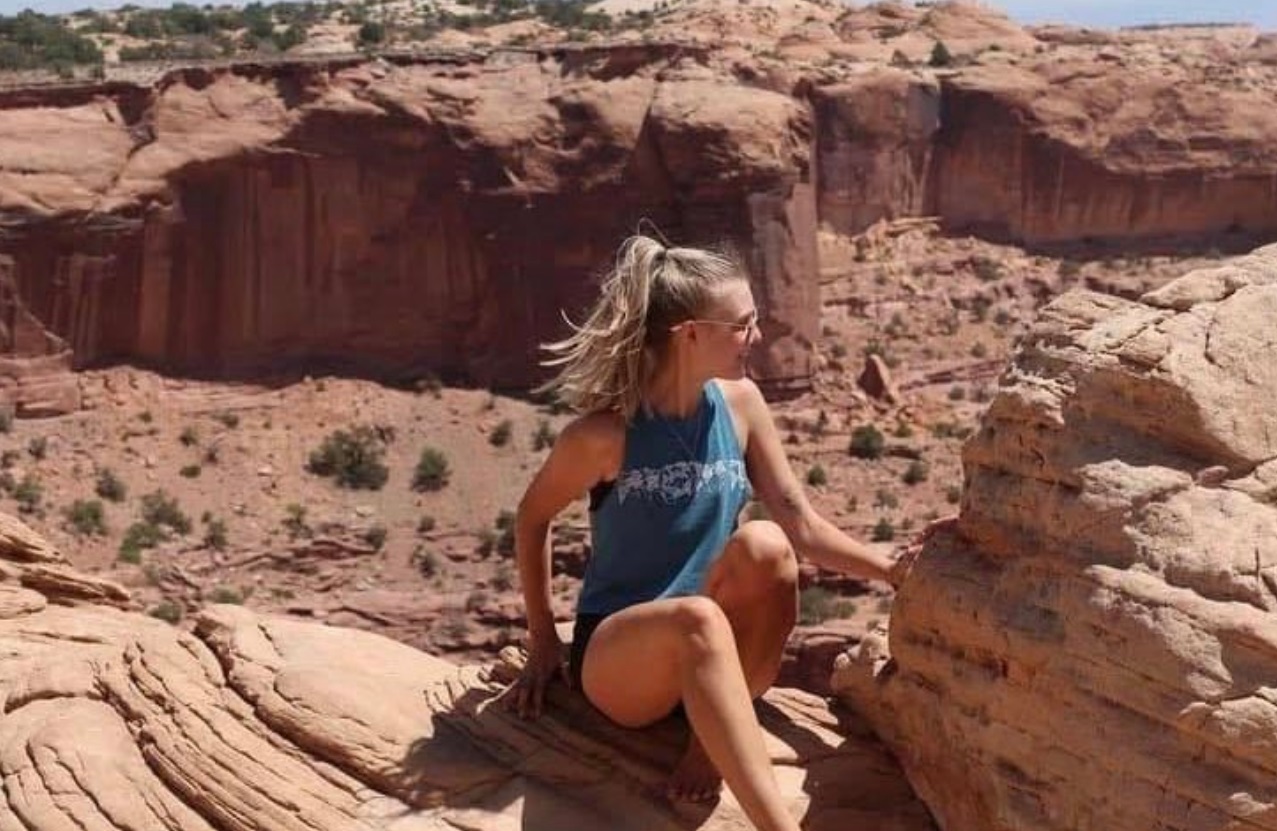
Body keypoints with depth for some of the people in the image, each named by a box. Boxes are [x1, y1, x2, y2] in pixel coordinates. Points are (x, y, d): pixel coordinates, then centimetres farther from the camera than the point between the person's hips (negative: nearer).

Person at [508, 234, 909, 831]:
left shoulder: (739, 402, -5)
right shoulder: (606, 433, -17)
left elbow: (802, 527, -3)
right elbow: (532, 518, -1)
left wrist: (898, 572, -16)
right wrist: (543, 641, 2)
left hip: (714, 655, 4)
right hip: (620, 658, -4)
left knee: (765, 544, -28)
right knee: (697, 620, -39)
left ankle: (717, 738, -10)